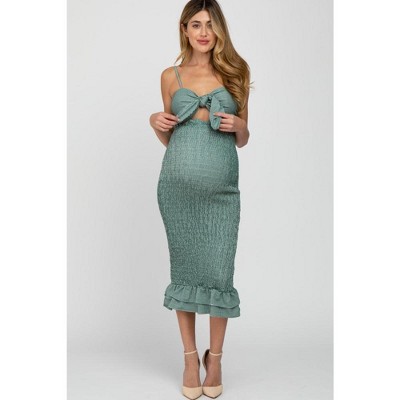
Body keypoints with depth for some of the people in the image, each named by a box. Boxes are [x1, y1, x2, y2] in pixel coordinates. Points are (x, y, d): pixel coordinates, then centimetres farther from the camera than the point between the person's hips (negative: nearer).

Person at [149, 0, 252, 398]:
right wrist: (156, 122, -2)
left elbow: (242, 141, 13)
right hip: (177, 186, 1)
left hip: (221, 189, 0)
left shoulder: (234, 74, 9)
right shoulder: (170, 77, 10)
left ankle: (215, 357, 20)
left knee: (219, 273, -2)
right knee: (184, 269, 6)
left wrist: (239, 125, -7)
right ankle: (190, 356, 21)